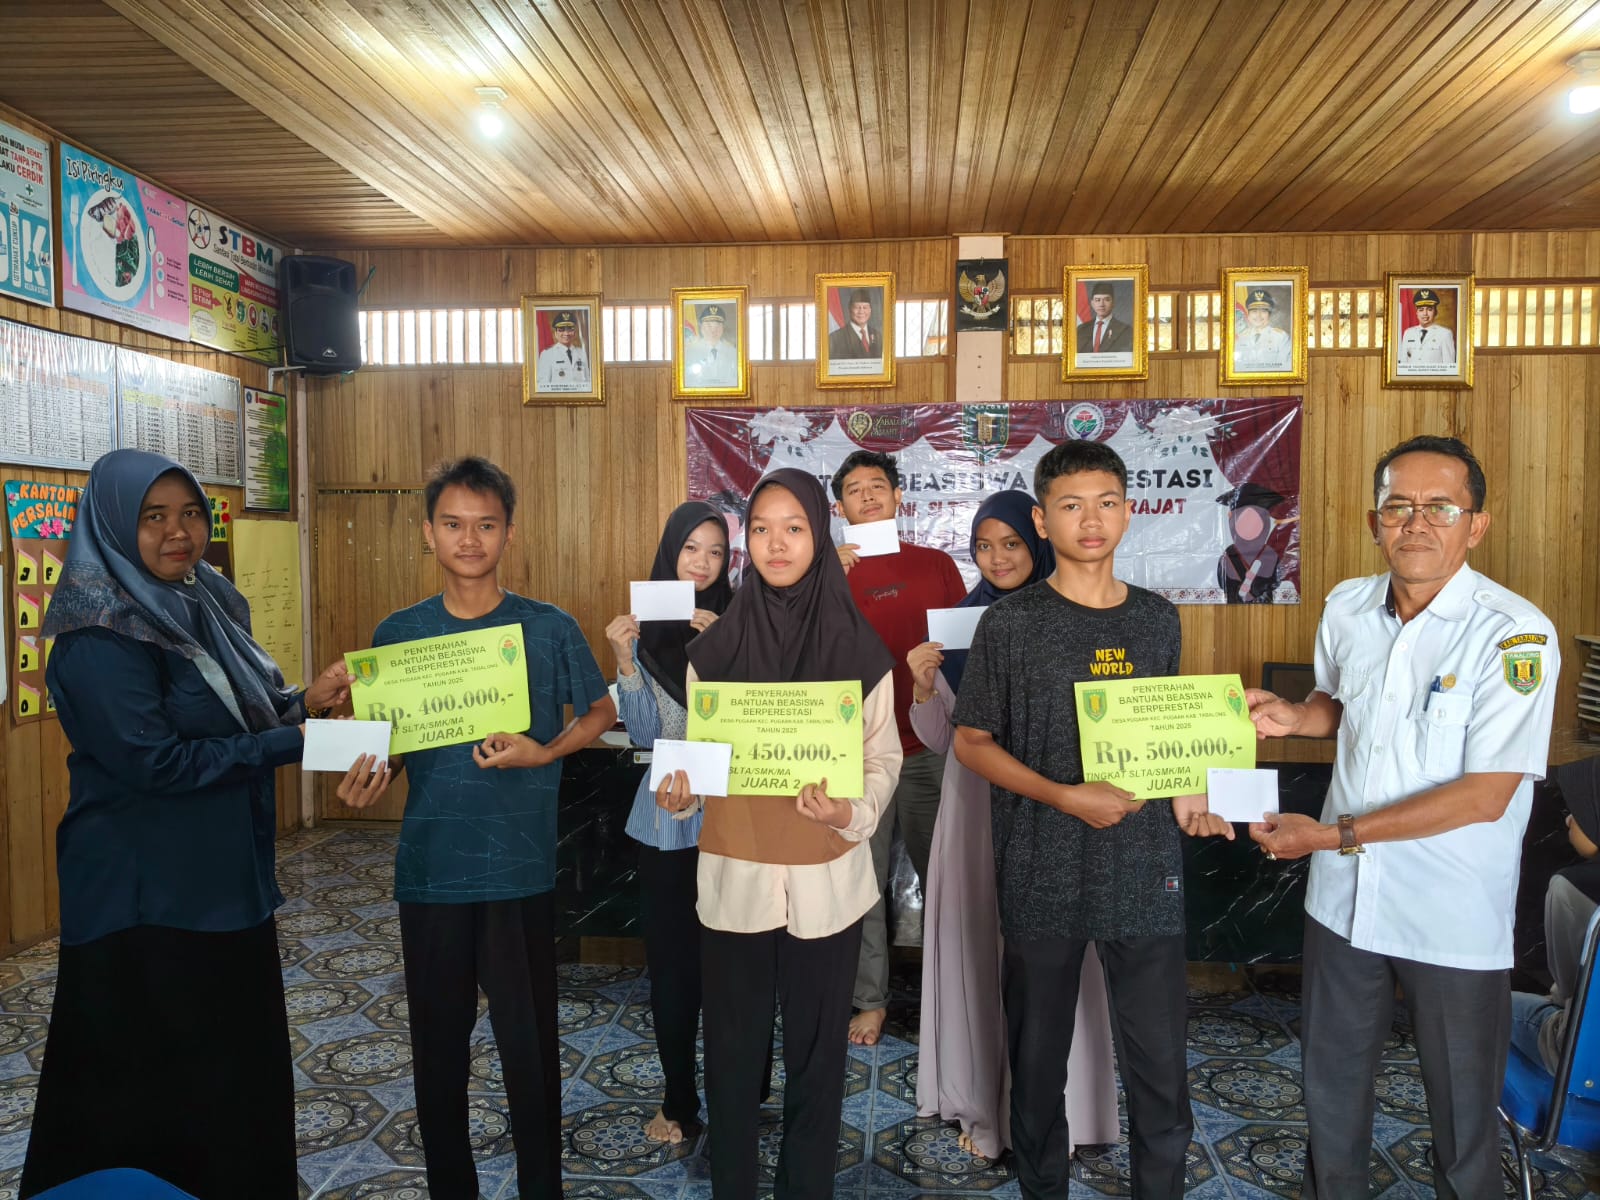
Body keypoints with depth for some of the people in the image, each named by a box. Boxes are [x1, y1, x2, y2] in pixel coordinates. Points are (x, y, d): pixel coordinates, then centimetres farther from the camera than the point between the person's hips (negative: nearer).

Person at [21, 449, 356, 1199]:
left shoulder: (202, 605, 7)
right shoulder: (100, 635, -18)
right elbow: (155, 762, -23)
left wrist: (304, 702, -4)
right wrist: (293, 741, -21)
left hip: (225, 879, 8)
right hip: (146, 892, -8)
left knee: (239, 1057, 17)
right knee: (149, 1078, 7)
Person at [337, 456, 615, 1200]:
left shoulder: (550, 629, -4)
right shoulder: (397, 634, 2)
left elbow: (601, 712, 5)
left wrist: (543, 755, -12)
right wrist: (365, 780, -11)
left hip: (520, 870, -2)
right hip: (429, 867, 2)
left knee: (529, 1046, 8)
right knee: (438, 1046, 14)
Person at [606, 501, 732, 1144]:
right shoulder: (646, 627, 3)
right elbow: (644, 733, 1)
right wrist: (625, 662, -13)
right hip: (668, 810, 2)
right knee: (671, 957, 7)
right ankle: (679, 1100, 23)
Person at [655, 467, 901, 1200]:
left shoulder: (859, 649, -4)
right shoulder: (715, 647, 0)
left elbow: (883, 761, -1)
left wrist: (851, 813, -21)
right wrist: (678, 791, -15)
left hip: (826, 880, -1)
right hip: (734, 877, 1)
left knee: (815, 1050, 12)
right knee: (732, 1049, 12)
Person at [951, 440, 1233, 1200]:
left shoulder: (1158, 621, 7)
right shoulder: (1009, 624, -5)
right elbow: (972, 742, -4)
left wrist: (1185, 796, -1)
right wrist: (1066, 797, -15)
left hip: (1146, 871, 3)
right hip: (1043, 874, -2)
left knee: (1161, 1065, 6)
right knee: (1038, 1058, 12)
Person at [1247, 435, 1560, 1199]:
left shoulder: (1514, 635, -19)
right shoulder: (1346, 606, -2)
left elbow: (1485, 794, -21)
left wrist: (1334, 835, -22)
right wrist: (1294, 719, -5)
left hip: (1454, 922, -5)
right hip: (1345, 898, 5)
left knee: (1462, 1107, 15)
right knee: (1331, 1080, 22)